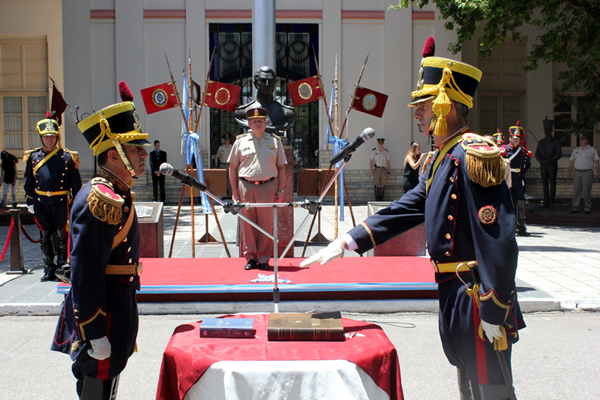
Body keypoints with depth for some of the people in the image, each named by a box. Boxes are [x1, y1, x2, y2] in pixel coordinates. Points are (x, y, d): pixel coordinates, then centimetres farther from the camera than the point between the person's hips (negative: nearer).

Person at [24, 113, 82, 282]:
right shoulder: (33, 157, 6)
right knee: (45, 238, 10)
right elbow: (28, 183, 13)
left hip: (61, 203, -3)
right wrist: (30, 202, 9)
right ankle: (49, 270, 20)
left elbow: (76, 184, 1)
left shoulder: (67, 157, -2)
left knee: (63, 237, 1)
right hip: (41, 204, 3)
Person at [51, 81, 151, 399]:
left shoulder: (118, 194, 11)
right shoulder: (100, 199, -22)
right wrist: (95, 335, -26)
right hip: (102, 313, -10)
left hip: (117, 307, 10)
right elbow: (85, 272, -26)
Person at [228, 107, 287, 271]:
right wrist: (234, 191, 4)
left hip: (268, 187, 0)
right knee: (248, 224, 3)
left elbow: (281, 167, 13)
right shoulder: (241, 141, 8)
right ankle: (250, 258, 12)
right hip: (246, 187, 0)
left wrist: (280, 189, 5)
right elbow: (233, 167, 10)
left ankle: (264, 259, 9)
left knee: (266, 225, 0)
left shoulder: (275, 141, 11)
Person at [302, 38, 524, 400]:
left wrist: (494, 312, -22)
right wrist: (346, 243, 8)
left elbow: (499, 240, -23)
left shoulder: (474, 155, -18)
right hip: (455, 295, 10)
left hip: (479, 299, -10)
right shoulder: (440, 160, 14)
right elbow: (405, 210, 16)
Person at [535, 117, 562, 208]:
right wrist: (542, 160, -11)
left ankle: (551, 203, -3)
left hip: (552, 166, -3)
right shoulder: (541, 142, 12)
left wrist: (550, 160, -15)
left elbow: (559, 154, -4)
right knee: (545, 183, 4)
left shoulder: (555, 141, 2)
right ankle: (546, 202, 8)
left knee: (552, 183, -4)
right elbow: (537, 154, 8)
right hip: (543, 166, 3)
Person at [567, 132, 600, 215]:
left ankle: (587, 208, 3)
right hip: (577, 172, 3)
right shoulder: (575, 150, 15)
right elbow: (571, 162, 17)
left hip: (587, 172, -3)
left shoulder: (592, 150, 6)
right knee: (576, 190, 0)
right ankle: (575, 208, 4)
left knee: (587, 191, -3)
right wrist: (569, 172, 10)